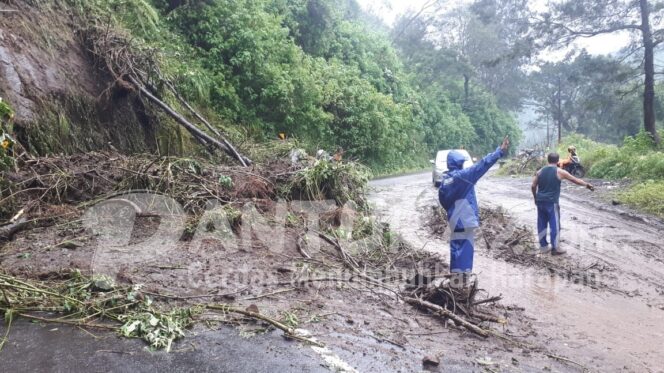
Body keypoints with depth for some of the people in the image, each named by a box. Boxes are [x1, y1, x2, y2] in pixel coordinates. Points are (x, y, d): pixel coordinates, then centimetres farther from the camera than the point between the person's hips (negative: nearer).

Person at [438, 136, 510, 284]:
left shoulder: (444, 180, 5)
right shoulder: (462, 176, -16)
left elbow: (443, 200, 12)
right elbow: (481, 166, -21)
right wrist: (500, 151, -22)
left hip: (455, 220, 7)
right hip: (466, 219, -7)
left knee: (457, 247, 14)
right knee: (465, 248, 2)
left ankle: (457, 277, 21)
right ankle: (462, 277, 7)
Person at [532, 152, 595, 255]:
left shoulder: (540, 171, 6)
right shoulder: (559, 172, -5)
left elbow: (533, 186, 6)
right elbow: (575, 180, 5)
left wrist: (536, 198, 19)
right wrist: (587, 185, 20)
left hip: (540, 202, 5)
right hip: (551, 202, -5)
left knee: (542, 224, 11)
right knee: (555, 225, 3)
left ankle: (543, 246, 17)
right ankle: (555, 248, 7)